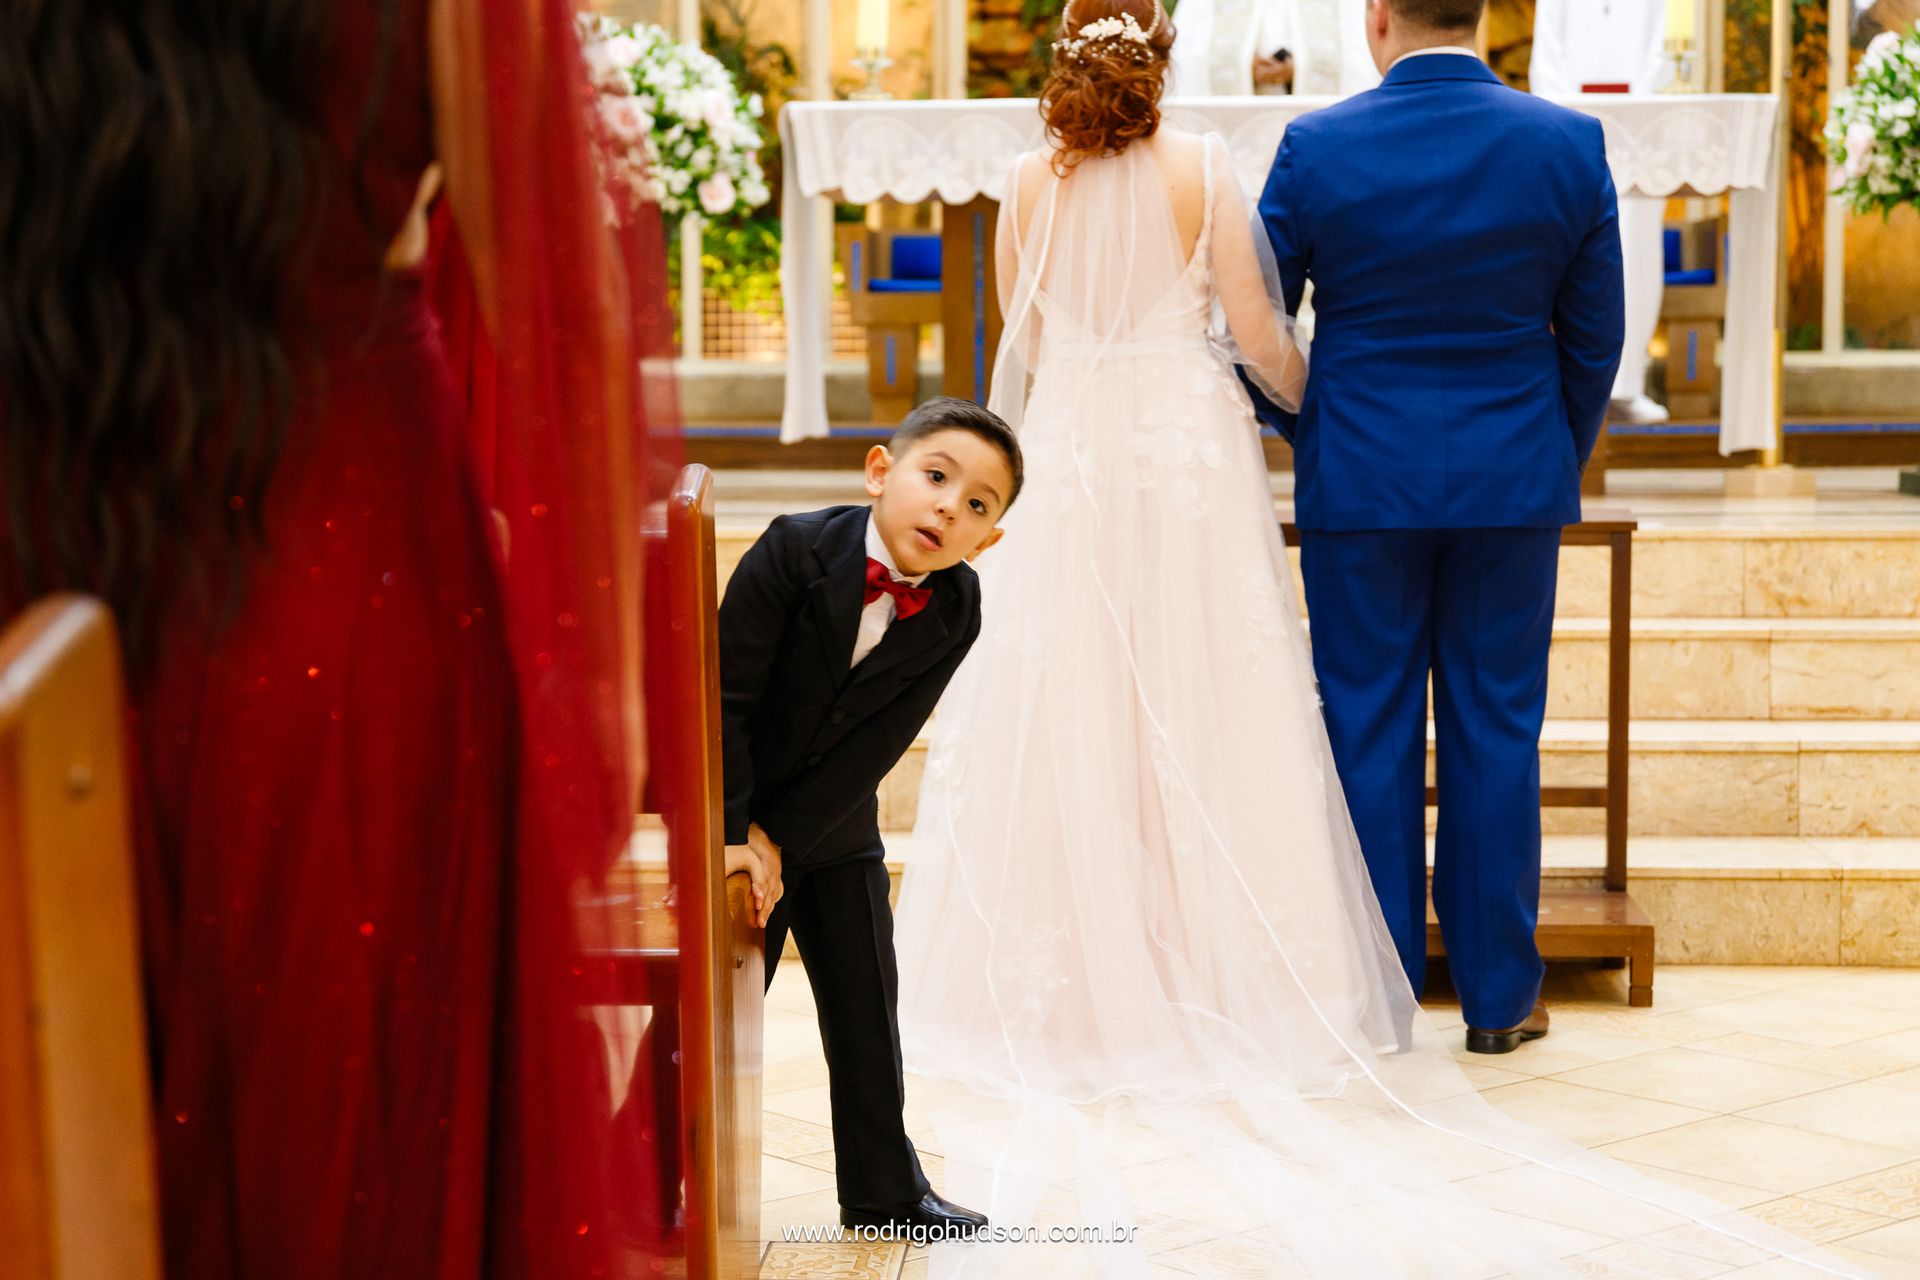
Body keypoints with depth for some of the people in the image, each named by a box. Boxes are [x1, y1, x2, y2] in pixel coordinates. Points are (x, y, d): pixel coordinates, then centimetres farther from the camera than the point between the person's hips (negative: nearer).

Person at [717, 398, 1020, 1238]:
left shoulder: (956, 611, -14)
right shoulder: (795, 550, -24)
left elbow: (874, 747, -16)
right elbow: (726, 696, -22)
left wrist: (778, 839, -20)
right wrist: (733, 833, -24)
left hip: (835, 828, 4)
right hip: (734, 821, -4)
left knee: (866, 1007, 10)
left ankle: (884, 1191, 22)